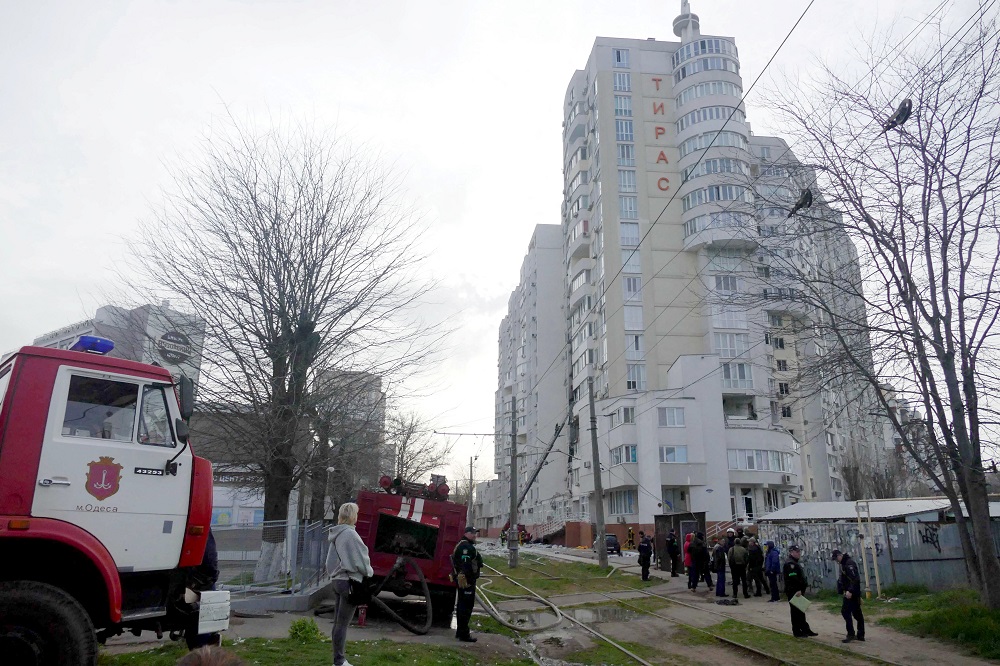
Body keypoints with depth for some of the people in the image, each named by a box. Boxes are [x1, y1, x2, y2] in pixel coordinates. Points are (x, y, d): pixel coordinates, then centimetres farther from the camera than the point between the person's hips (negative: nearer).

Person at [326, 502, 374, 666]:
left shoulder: (337, 534, 12)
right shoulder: (350, 534, -16)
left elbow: (330, 560, 16)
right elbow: (360, 559, -15)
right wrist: (369, 572, 1)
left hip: (338, 580, 9)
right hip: (349, 581, -9)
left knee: (338, 622, 13)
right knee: (343, 623, -4)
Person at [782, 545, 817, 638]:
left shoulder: (795, 563, 17)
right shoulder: (790, 564, -19)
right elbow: (792, 579, -26)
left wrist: (805, 585, 16)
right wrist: (798, 590, -27)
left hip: (798, 592, 11)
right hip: (793, 592, -11)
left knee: (801, 611, 17)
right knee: (796, 612, -2)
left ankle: (805, 629, 26)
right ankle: (797, 632, 5)